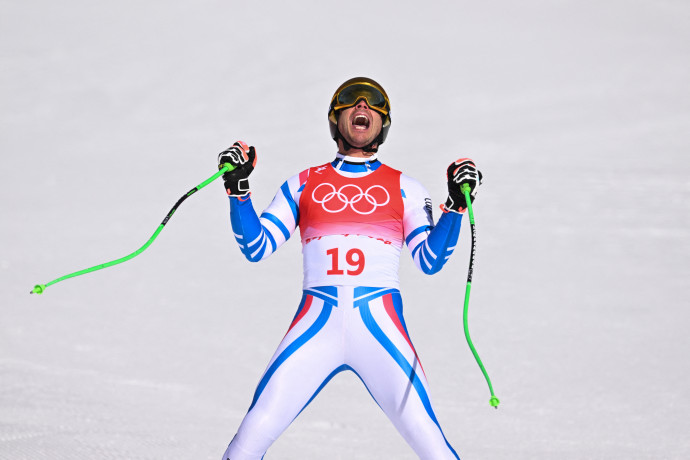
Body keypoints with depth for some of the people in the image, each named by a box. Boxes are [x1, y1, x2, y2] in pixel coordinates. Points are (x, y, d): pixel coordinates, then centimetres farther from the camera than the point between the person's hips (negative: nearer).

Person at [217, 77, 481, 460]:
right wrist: (237, 188, -1)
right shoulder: (303, 185, 15)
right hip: (317, 322, 1)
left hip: (380, 324, -1)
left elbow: (430, 261, 5)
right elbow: (257, 247, 9)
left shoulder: (404, 189, 14)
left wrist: (456, 204, -5)